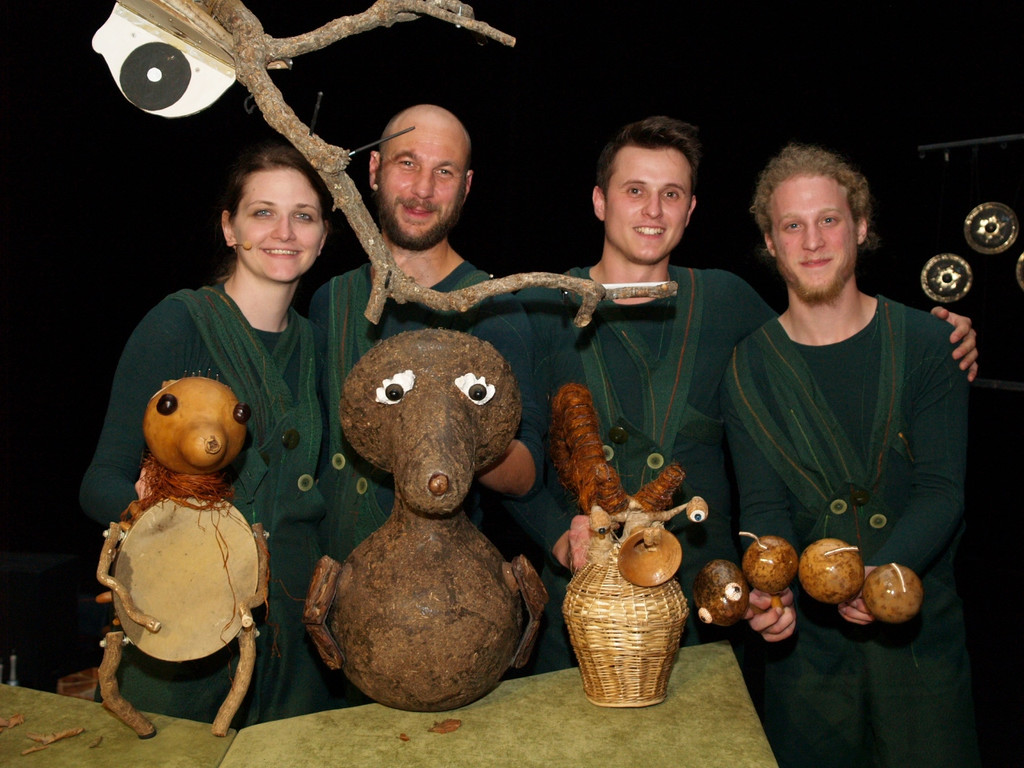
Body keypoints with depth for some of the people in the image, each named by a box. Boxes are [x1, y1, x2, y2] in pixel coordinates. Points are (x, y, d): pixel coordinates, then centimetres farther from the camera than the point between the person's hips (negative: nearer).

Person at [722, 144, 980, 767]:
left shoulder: (929, 344, -4)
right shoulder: (751, 368, -3)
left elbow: (942, 489, -10)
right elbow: (765, 504, -7)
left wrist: (884, 571, -28)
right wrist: (772, 591, -26)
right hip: (807, 634, 1)